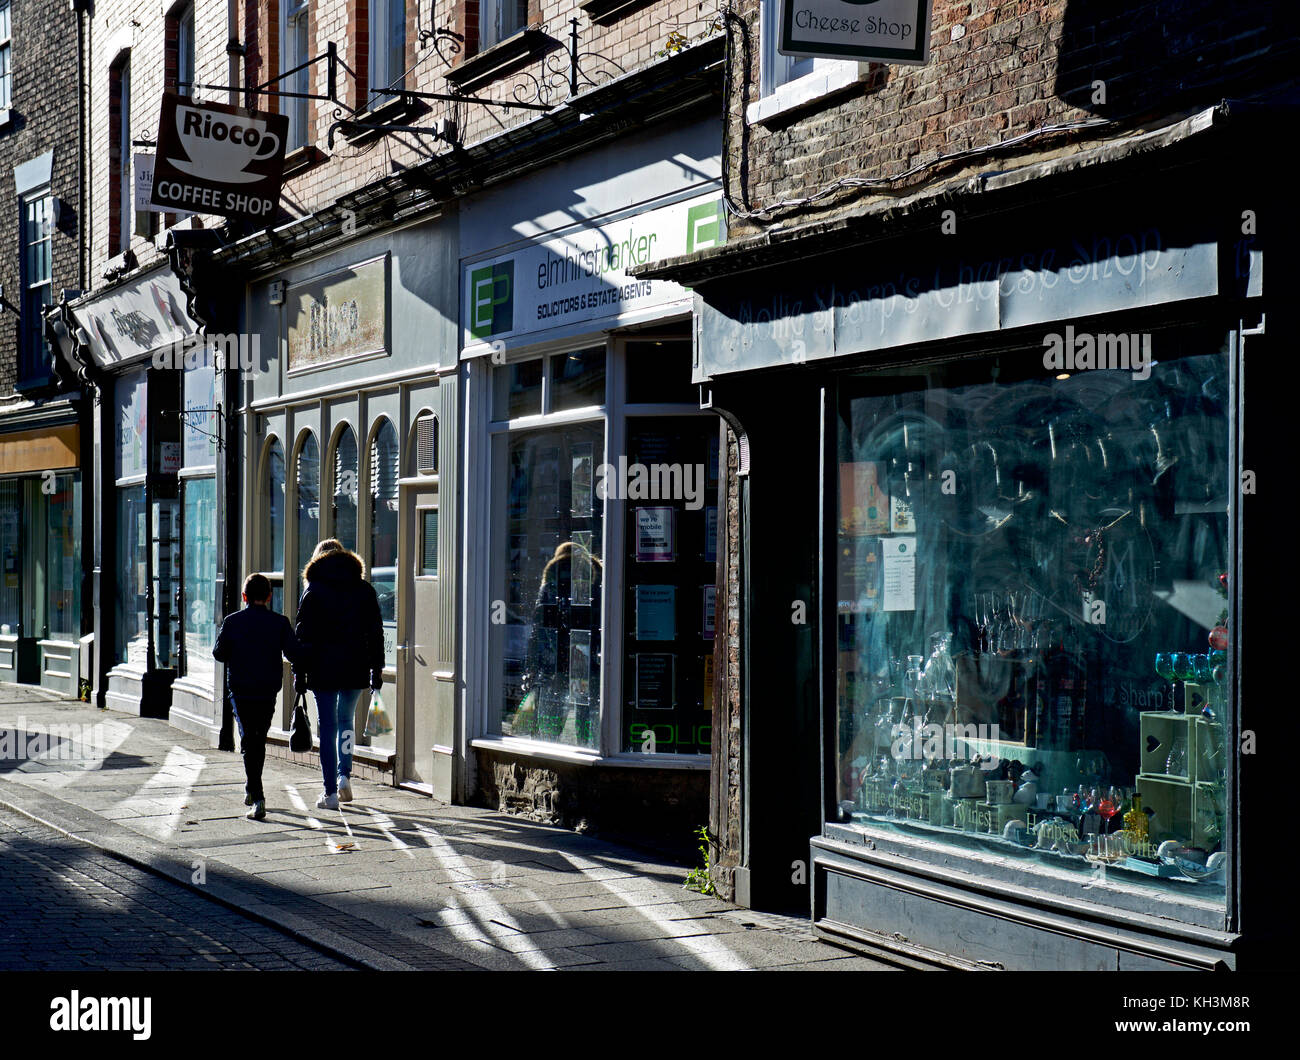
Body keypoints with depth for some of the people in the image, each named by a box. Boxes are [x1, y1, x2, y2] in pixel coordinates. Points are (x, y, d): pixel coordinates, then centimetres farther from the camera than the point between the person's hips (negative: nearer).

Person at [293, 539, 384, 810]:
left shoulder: (313, 591, -1)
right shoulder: (364, 589, 7)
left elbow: (303, 635, -3)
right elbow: (375, 632, 7)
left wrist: (299, 673, 0)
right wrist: (376, 669, 11)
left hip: (323, 668, -3)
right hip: (356, 668, 3)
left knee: (327, 726, 1)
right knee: (346, 720, 21)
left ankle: (330, 792, 0)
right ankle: (344, 775, 7)